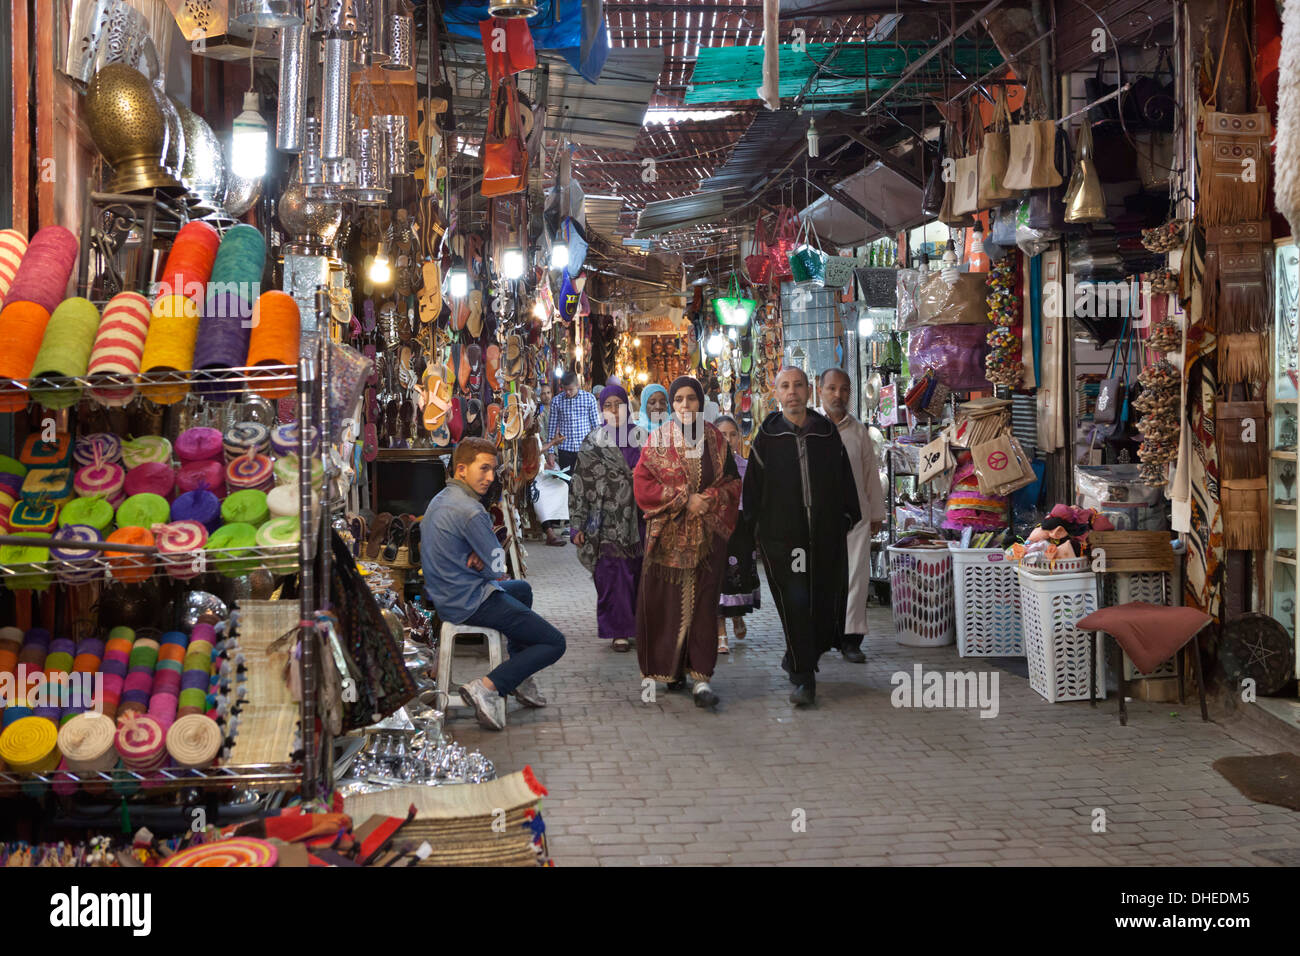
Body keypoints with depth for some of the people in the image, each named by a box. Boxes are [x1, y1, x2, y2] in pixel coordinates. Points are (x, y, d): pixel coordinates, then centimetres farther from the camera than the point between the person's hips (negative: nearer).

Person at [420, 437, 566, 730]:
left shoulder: (440, 500, 8)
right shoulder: (469, 511, -24)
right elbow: (498, 568, -18)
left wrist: (478, 560, -6)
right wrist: (485, 563, 3)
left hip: (444, 595, 10)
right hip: (469, 603, -10)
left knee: (522, 589, 36)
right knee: (555, 643, -6)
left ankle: (519, 679, 33)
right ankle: (487, 687, -16)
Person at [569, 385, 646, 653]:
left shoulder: (640, 437, 9)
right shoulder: (593, 443, 2)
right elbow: (579, 487, 1)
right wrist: (577, 526, -4)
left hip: (637, 518, 2)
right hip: (607, 522, -2)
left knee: (639, 572, 5)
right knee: (612, 574, -3)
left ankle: (641, 626, 19)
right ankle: (619, 631, 7)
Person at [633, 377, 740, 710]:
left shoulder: (715, 439, 8)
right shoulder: (658, 439, 3)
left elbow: (732, 482, 10)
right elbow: (642, 483, -3)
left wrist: (711, 498, -10)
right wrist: (684, 499, -11)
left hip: (707, 534, 1)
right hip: (668, 535, -1)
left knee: (703, 604, -4)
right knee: (668, 604, 0)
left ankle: (701, 678, -5)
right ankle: (672, 669, 16)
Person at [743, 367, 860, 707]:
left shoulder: (828, 433, 8)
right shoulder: (766, 438, 3)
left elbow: (845, 481, 14)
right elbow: (752, 489, 5)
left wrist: (848, 520, 10)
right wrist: (754, 531, 2)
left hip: (826, 535, 3)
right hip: (781, 536, -3)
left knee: (825, 603, 7)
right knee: (795, 605, -8)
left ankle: (798, 659, 31)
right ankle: (803, 678, 0)